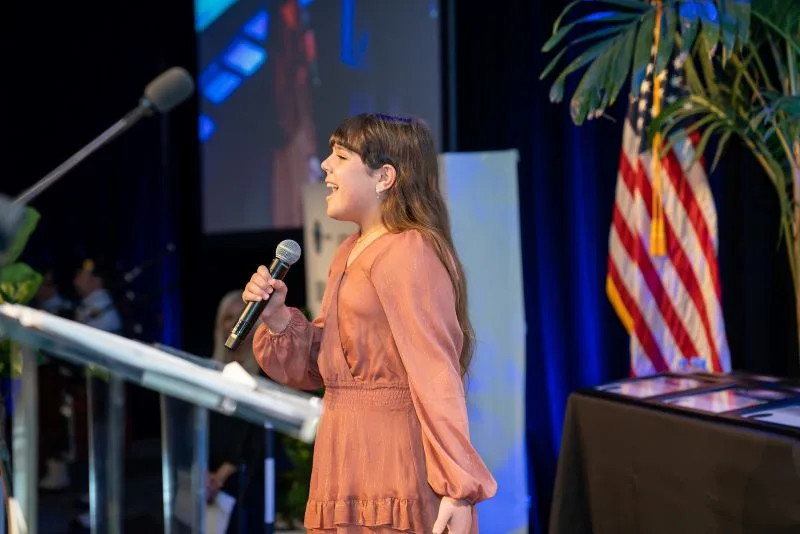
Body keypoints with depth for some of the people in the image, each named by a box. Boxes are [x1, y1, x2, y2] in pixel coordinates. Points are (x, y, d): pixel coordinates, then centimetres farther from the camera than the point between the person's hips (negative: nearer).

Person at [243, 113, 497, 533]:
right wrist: (277, 318, -3)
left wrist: (458, 487, -25)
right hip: (349, 462, 9)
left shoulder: (408, 253, -14)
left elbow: (437, 373, -20)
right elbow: (317, 368, 15)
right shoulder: (349, 254, 14)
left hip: (392, 463, -9)